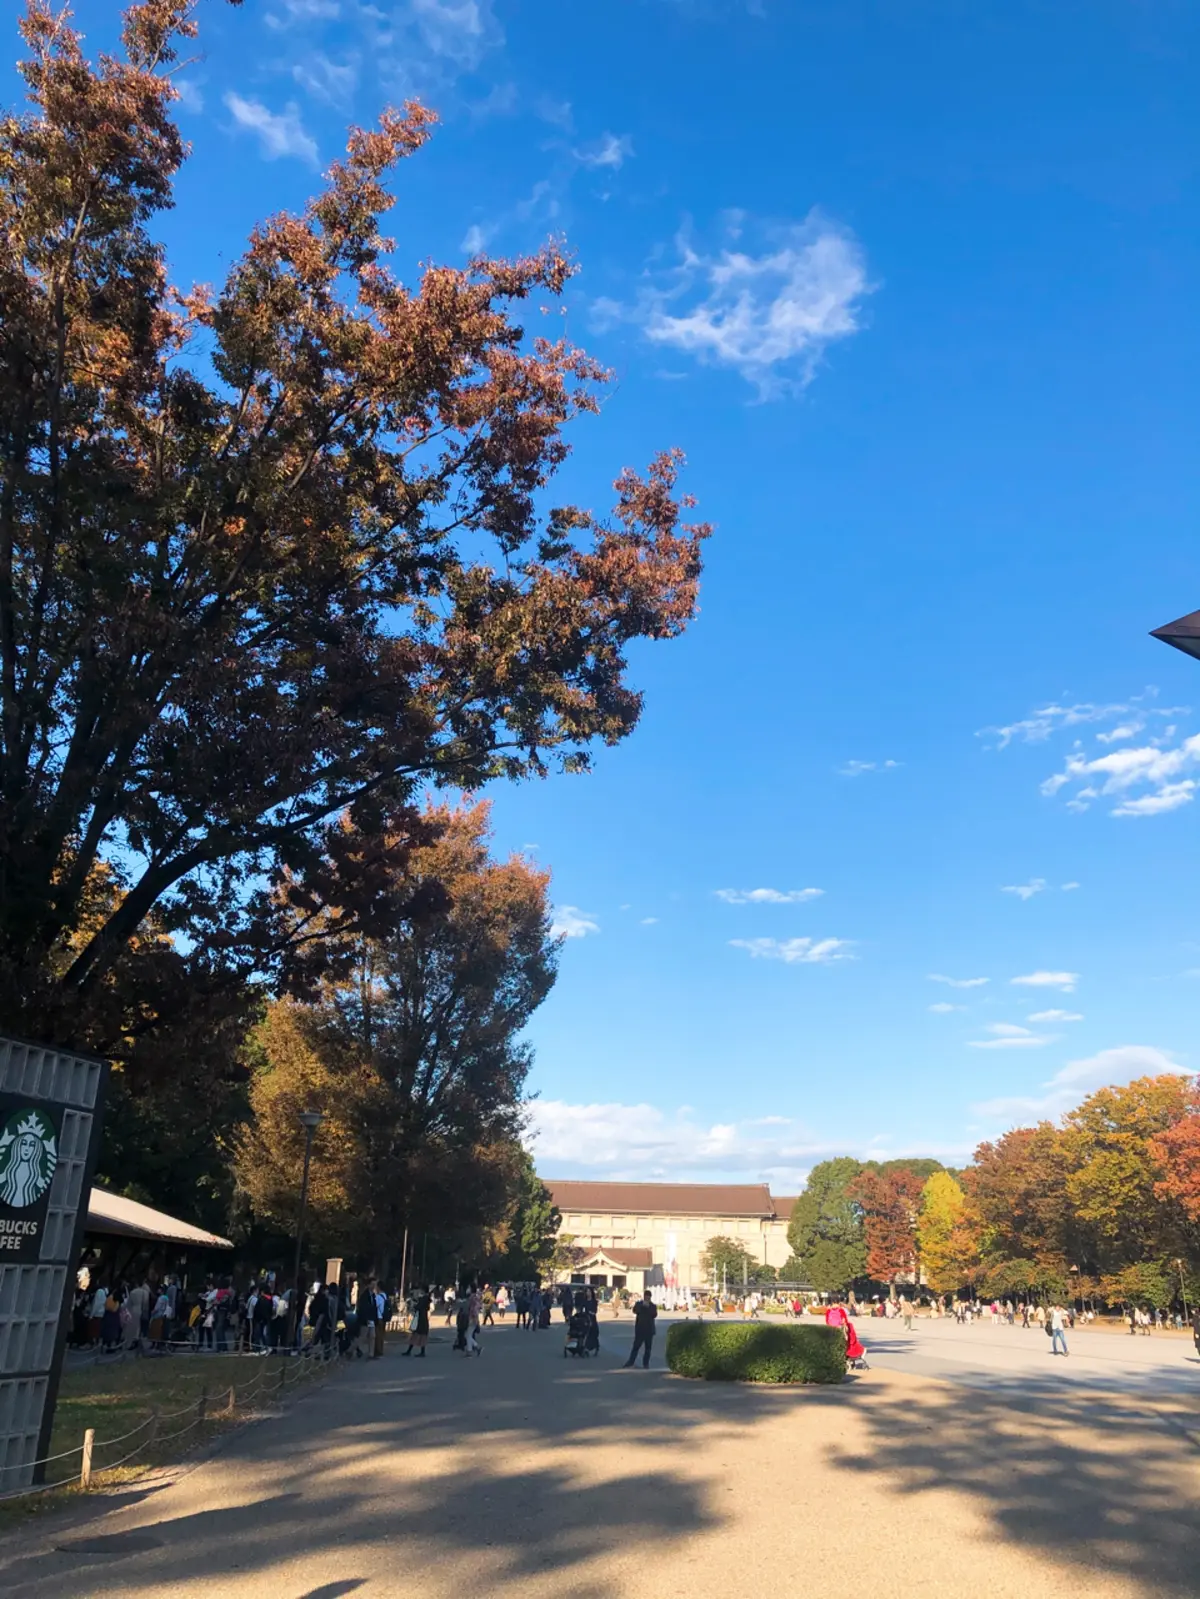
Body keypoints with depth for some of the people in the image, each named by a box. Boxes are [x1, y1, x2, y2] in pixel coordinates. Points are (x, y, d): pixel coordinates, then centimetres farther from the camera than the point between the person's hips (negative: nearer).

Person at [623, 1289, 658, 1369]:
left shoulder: (653, 1306, 6)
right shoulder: (639, 1304, 5)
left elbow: (655, 1315, -11)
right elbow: (635, 1311, -14)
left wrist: (648, 1307, -18)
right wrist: (642, 1305, -23)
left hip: (649, 1329, 1)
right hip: (640, 1329, -1)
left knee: (648, 1347, 1)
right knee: (636, 1346, -5)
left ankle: (645, 1363, 7)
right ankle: (630, 1361, 0)